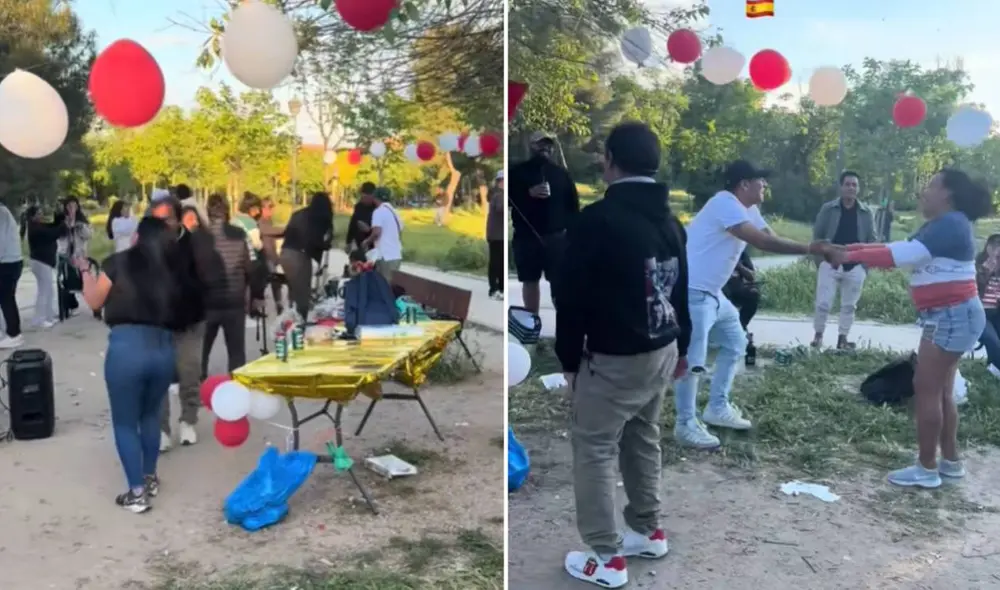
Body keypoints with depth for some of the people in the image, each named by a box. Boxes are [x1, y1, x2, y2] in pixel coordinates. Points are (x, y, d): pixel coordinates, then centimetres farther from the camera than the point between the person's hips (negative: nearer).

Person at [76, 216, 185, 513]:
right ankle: (150, 478, 35)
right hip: (163, 348, 4)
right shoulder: (173, 271, 8)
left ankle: (137, 493, 12)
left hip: (127, 346, -4)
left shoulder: (118, 262, 0)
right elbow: (177, 308, 10)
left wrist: (85, 271, 25)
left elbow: (94, 301, 11)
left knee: (125, 422, 10)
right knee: (150, 415, 25)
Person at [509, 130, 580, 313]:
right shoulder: (518, 172, 5)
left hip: (556, 236, 0)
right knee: (530, 281, 7)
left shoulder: (561, 173, 9)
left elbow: (573, 204, 8)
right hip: (526, 236, 0)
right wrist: (528, 193, -16)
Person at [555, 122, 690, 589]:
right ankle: (648, 532, 34)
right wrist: (681, 346, 25)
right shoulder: (670, 219, 6)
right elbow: (681, 290, 14)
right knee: (643, 440, 21)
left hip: (614, 360, -8)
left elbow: (572, 296, -15)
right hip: (662, 352, 8)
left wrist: (568, 358, -3)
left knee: (594, 451, 3)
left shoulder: (597, 219, -18)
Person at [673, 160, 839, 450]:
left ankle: (717, 408, 27)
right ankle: (686, 425, 0)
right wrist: (809, 248, -20)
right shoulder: (725, 203, -18)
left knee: (735, 344, 19)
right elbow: (763, 242, -25)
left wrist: (815, 249, -5)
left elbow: (772, 239, 8)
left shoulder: (749, 210, 14)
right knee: (693, 358, -11)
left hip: (712, 292, 11)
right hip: (692, 291, -11)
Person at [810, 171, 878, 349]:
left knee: (849, 305, 9)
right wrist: (820, 258, -4)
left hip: (855, 267, 2)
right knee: (823, 303, -5)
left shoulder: (867, 212, 3)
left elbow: (873, 239, 7)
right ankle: (818, 335, 12)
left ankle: (842, 338, 19)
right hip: (830, 264, -2)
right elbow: (817, 235, 3)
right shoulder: (828, 209, -1)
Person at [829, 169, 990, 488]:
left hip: (953, 316, -10)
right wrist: (857, 248, 0)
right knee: (940, 390, 15)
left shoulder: (951, 224, -18)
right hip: (947, 316, 10)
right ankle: (951, 461, 25)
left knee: (926, 389, -5)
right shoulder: (938, 225, 14)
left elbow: (904, 255, -26)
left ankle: (926, 469, 2)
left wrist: (852, 256, -22)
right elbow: (902, 250, 10)